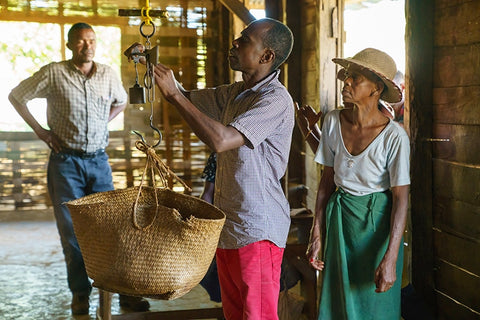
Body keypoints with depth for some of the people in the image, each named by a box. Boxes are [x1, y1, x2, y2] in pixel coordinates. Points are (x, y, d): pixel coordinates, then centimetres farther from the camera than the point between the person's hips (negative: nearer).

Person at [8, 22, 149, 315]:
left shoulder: (108, 74, 4)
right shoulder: (53, 73, -4)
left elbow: (121, 101, 24)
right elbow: (17, 96, 5)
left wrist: (103, 123, 10)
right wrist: (39, 130, 0)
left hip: (99, 160, 2)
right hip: (66, 161, -2)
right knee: (72, 230, 3)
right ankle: (80, 293, 15)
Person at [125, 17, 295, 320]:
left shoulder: (276, 99, -18)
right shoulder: (234, 93, 11)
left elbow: (221, 140, -28)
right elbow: (187, 97, 22)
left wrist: (174, 93, -23)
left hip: (257, 229, -9)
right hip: (228, 225, 9)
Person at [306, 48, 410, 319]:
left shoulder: (394, 136, -18)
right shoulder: (334, 121, -5)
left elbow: (401, 198, -16)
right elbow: (327, 181, 3)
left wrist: (390, 259, -21)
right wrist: (317, 235, 3)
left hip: (378, 223, -4)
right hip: (339, 220, 4)